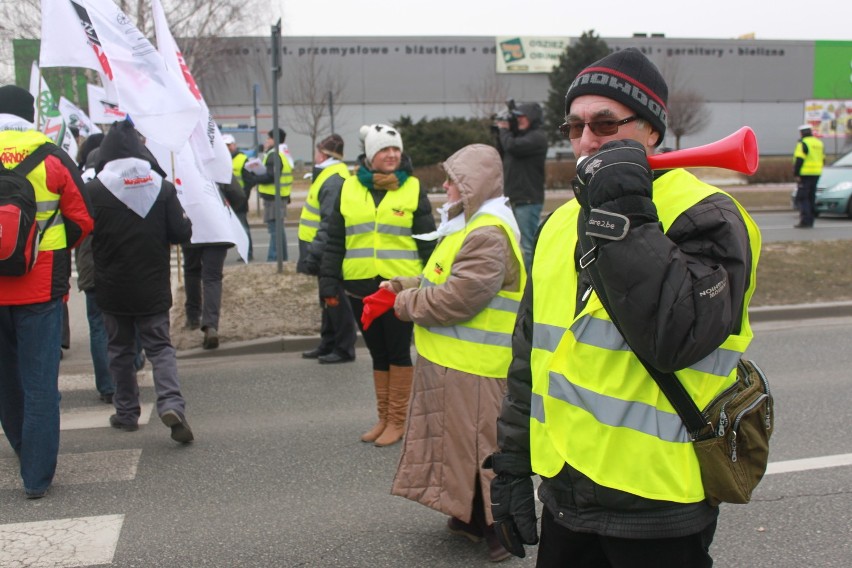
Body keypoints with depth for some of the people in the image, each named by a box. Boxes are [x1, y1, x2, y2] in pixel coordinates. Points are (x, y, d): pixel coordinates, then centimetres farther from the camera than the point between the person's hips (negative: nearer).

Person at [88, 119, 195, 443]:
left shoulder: (94, 190, -10)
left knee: (121, 350, 13)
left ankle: (126, 412, 19)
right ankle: (171, 403, -13)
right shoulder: (161, 186, -4)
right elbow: (182, 233, -5)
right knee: (160, 346, 7)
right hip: (153, 287, 1)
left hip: (112, 289, -1)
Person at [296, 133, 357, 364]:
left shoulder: (334, 180, -19)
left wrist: (314, 252, -27)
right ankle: (328, 345, 27)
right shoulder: (328, 175, 15)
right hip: (325, 251, 10)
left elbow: (330, 222, -26)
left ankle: (344, 348, 5)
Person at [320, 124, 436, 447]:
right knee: (377, 352, 13)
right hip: (360, 287, 3)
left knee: (398, 352, 4)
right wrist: (329, 283, 2)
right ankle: (384, 418, 25)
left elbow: (428, 241, 1)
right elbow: (334, 242, 8)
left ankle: (397, 420, 15)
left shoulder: (413, 189, 0)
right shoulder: (349, 189, 6)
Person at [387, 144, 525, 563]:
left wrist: (407, 304, -12)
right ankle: (472, 515, 32)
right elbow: (441, 280, 22)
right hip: (451, 360, 11)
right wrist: (401, 286, 8)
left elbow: (458, 298, -26)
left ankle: (501, 528, 11)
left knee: (475, 445, -2)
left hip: (471, 367, -11)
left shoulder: (488, 237, -20)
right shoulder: (471, 226, 15)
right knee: (459, 440, 19)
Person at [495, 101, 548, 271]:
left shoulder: (537, 137, -10)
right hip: (517, 199, 10)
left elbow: (512, 146, -22)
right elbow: (501, 155, 21)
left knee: (527, 245, -9)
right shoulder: (520, 135, 19)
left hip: (528, 201, -10)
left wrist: (504, 130, -3)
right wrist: (500, 133, 8)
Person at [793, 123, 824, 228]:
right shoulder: (819, 143, 15)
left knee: (801, 198, -6)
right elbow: (823, 159, 18)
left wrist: (796, 174, -15)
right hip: (816, 174, 8)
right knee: (811, 198, 13)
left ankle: (805, 221, -14)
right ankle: (810, 221, 14)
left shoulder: (803, 143, -10)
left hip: (805, 174, -8)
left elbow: (799, 160, -17)